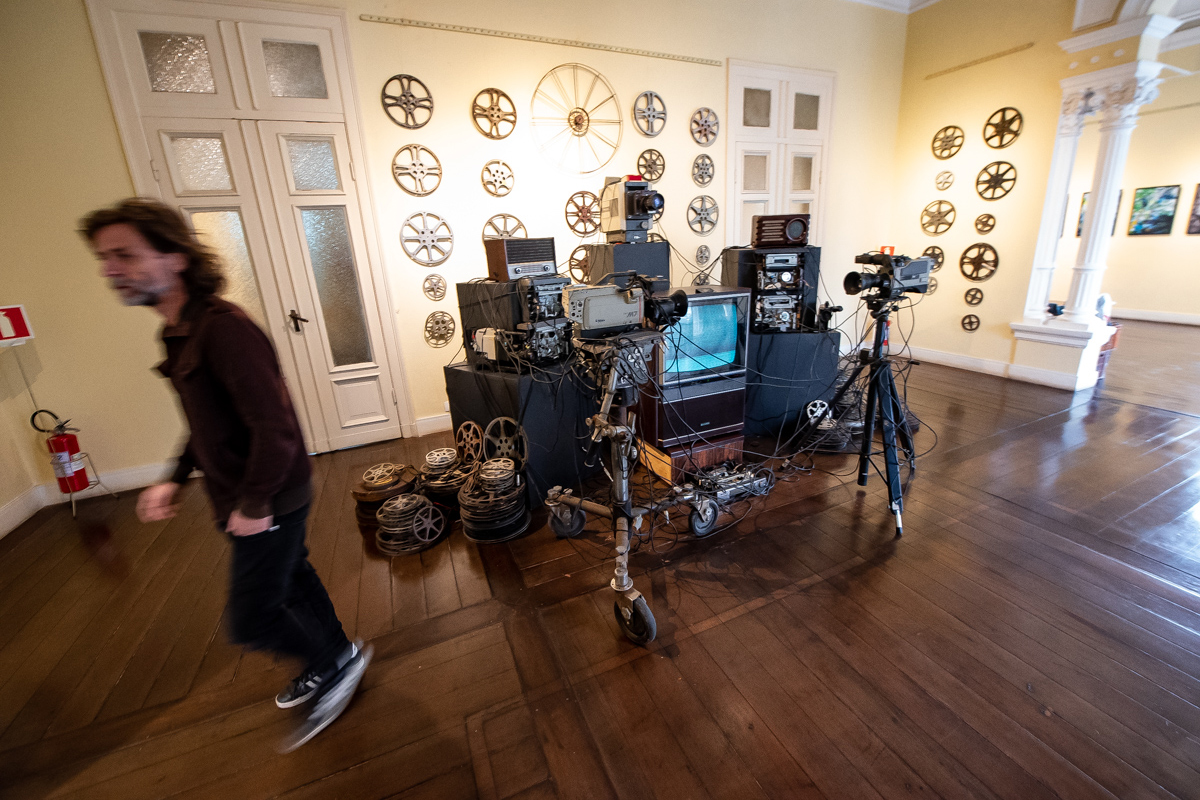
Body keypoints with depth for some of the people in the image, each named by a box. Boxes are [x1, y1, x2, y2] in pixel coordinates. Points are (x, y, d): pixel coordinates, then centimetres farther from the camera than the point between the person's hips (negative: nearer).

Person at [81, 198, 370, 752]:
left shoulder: (223, 328, -25)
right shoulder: (180, 332, 8)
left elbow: (274, 427, -29)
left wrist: (254, 505, -21)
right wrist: (175, 480, 12)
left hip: (269, 503, -10)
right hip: (245, 499, 10)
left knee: (251, 619, 3)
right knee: (292, 579, 23)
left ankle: (338, 662, 28)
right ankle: (330, 666, 44)